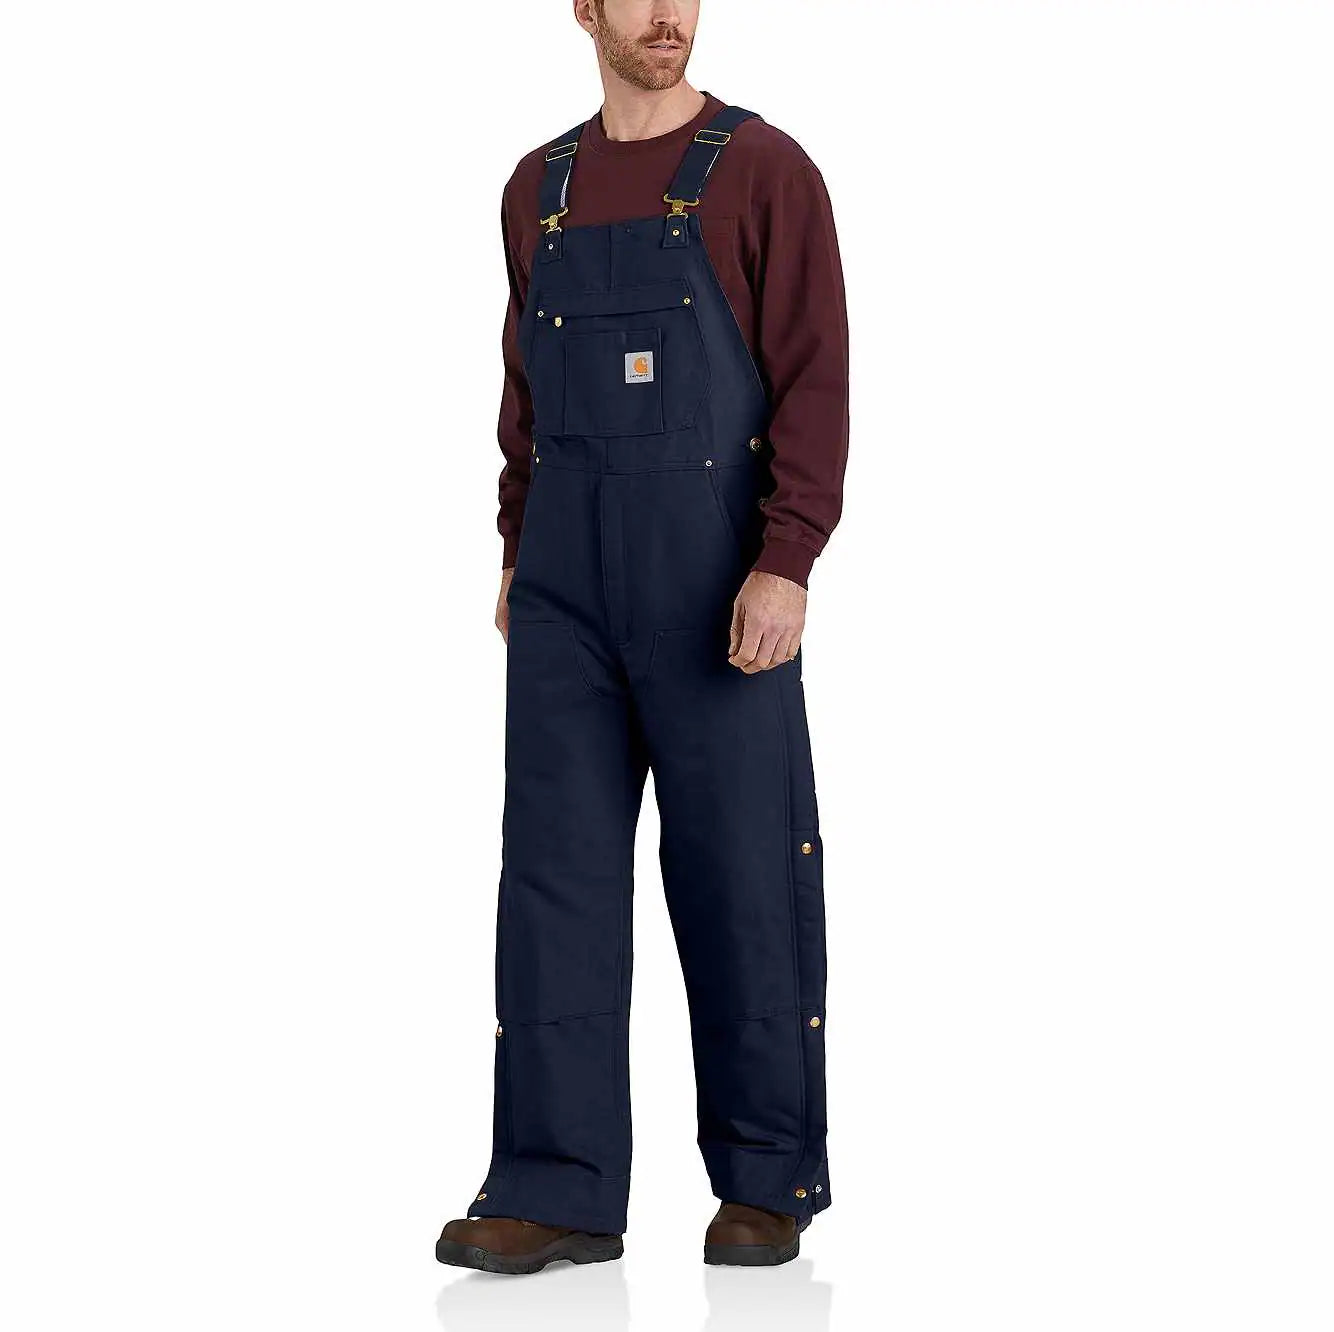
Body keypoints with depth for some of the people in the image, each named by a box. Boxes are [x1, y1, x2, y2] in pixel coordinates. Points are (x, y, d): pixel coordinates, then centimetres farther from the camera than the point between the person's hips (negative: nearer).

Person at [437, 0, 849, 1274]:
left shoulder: (765, 170, -3)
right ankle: (557, 1192, 0)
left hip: (717, 578, -4)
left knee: (741, 870, 1)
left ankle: (769, 1179, 14)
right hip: (568, 582, 5)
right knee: (554, 862, -2)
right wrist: (519, 555, 15)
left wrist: (785, 564, -18)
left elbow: (815, 381, -9)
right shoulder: (538, 189, 13)